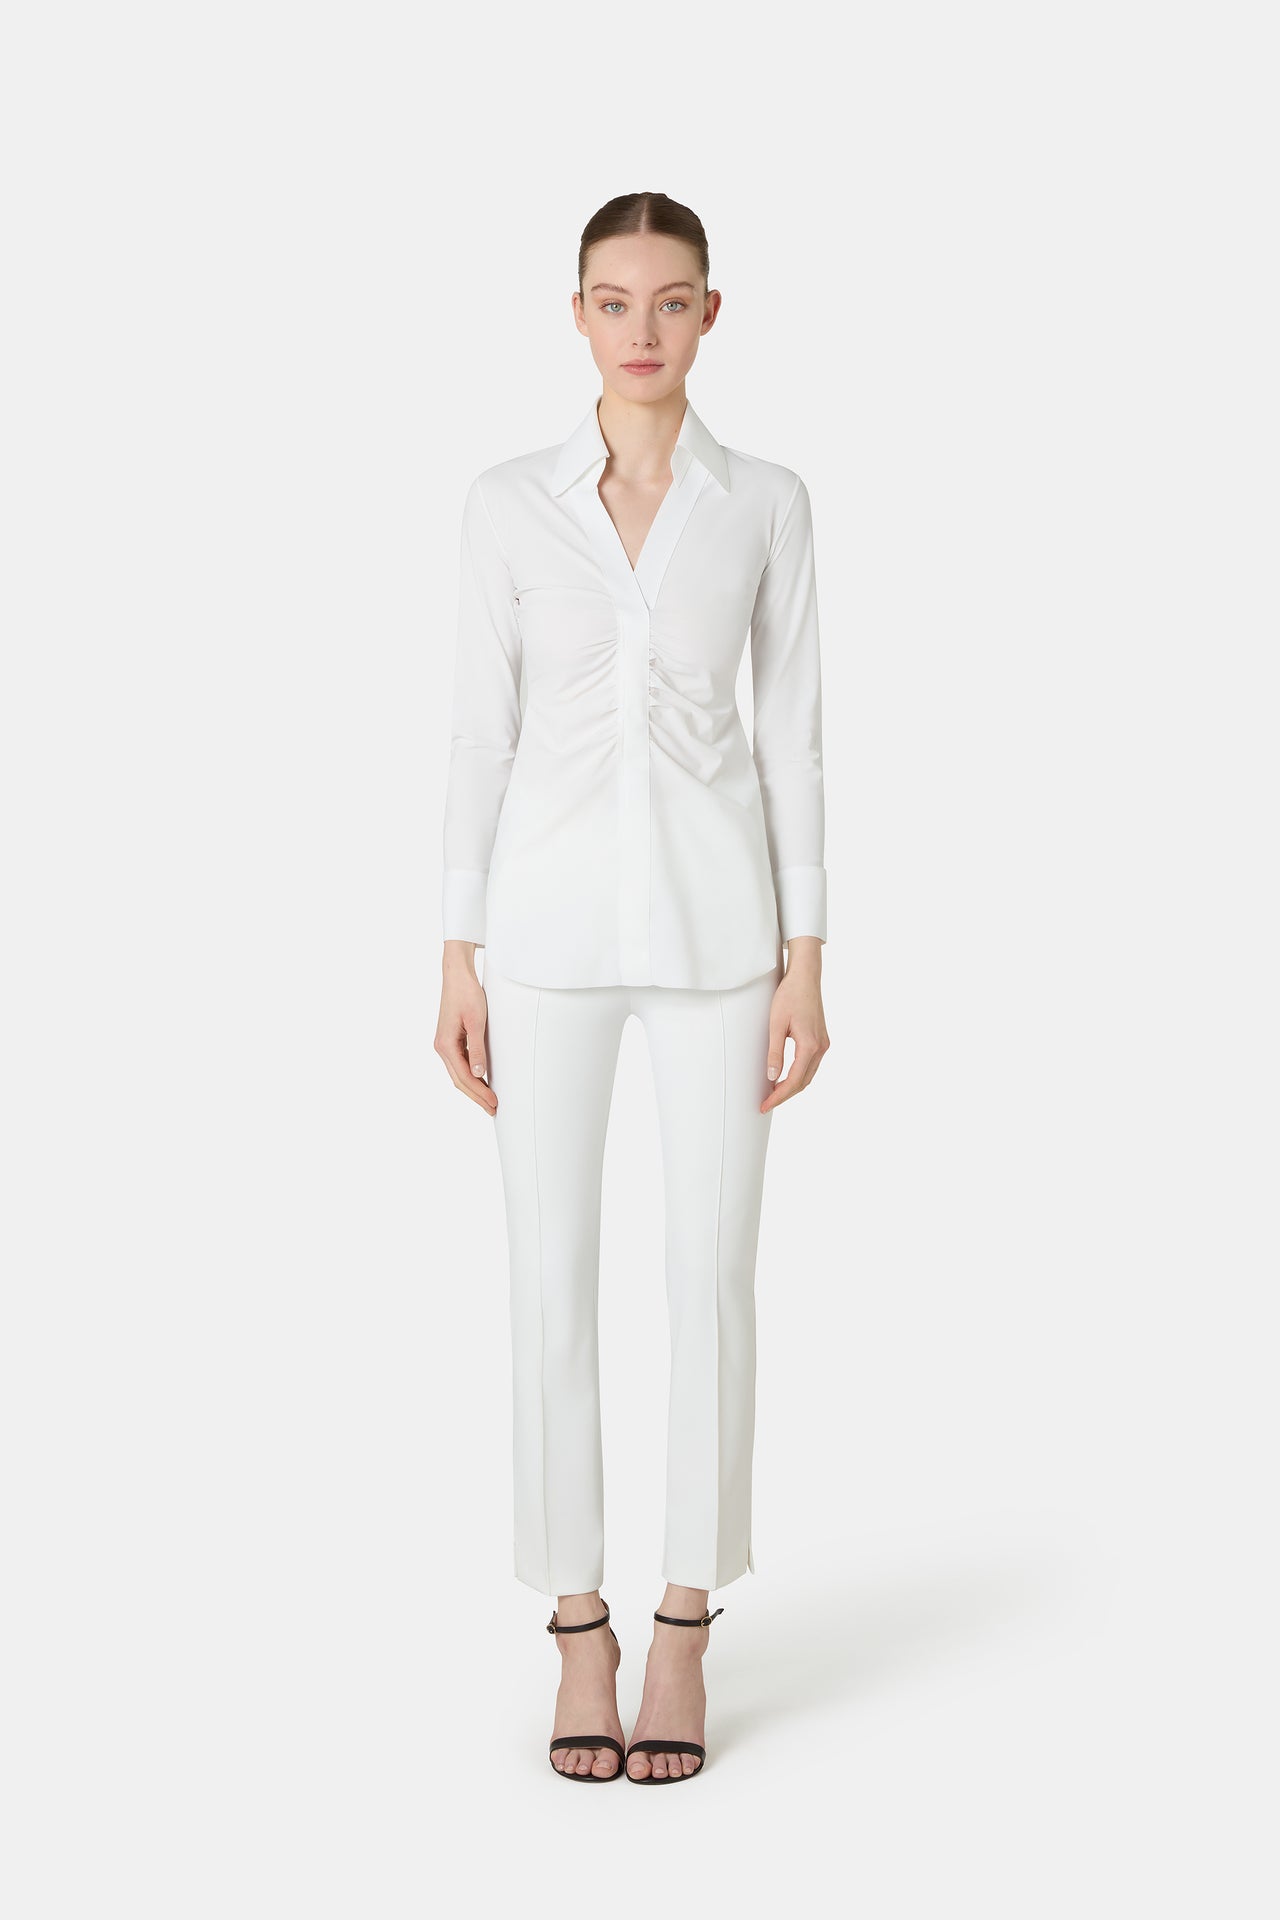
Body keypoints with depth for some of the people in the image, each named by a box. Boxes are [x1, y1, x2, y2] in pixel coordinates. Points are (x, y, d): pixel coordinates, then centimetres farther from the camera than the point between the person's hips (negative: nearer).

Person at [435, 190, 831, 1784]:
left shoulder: (768, 503, 4)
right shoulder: (508, 503, 3)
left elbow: (790, 734, 4)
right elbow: (481, 734, 4)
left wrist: (806, 964, -1)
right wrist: (458, 965, -1)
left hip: (714, 917, 0)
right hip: (553, 917, 0)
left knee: (711, 1274, 1)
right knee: (551, 1275, 1)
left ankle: (684, 1635, 16)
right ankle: (579, 1634, 16)